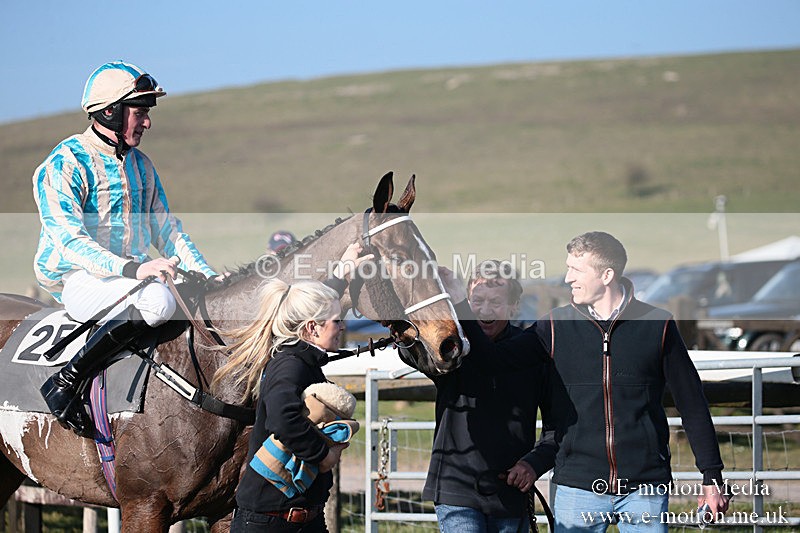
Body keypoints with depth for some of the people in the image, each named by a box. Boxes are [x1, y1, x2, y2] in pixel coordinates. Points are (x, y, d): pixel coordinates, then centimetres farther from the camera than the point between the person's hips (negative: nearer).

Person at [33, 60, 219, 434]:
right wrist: (131, 269, -35)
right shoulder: (64, 165, -12)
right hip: (75, 280, -8)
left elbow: (165, 229, 19)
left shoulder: (141, 165, 13)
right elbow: (69, 240, -22)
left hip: (132, 274, 8)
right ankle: (64, 384, -29)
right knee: (157, 302, -36)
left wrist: (208, 276, 4)